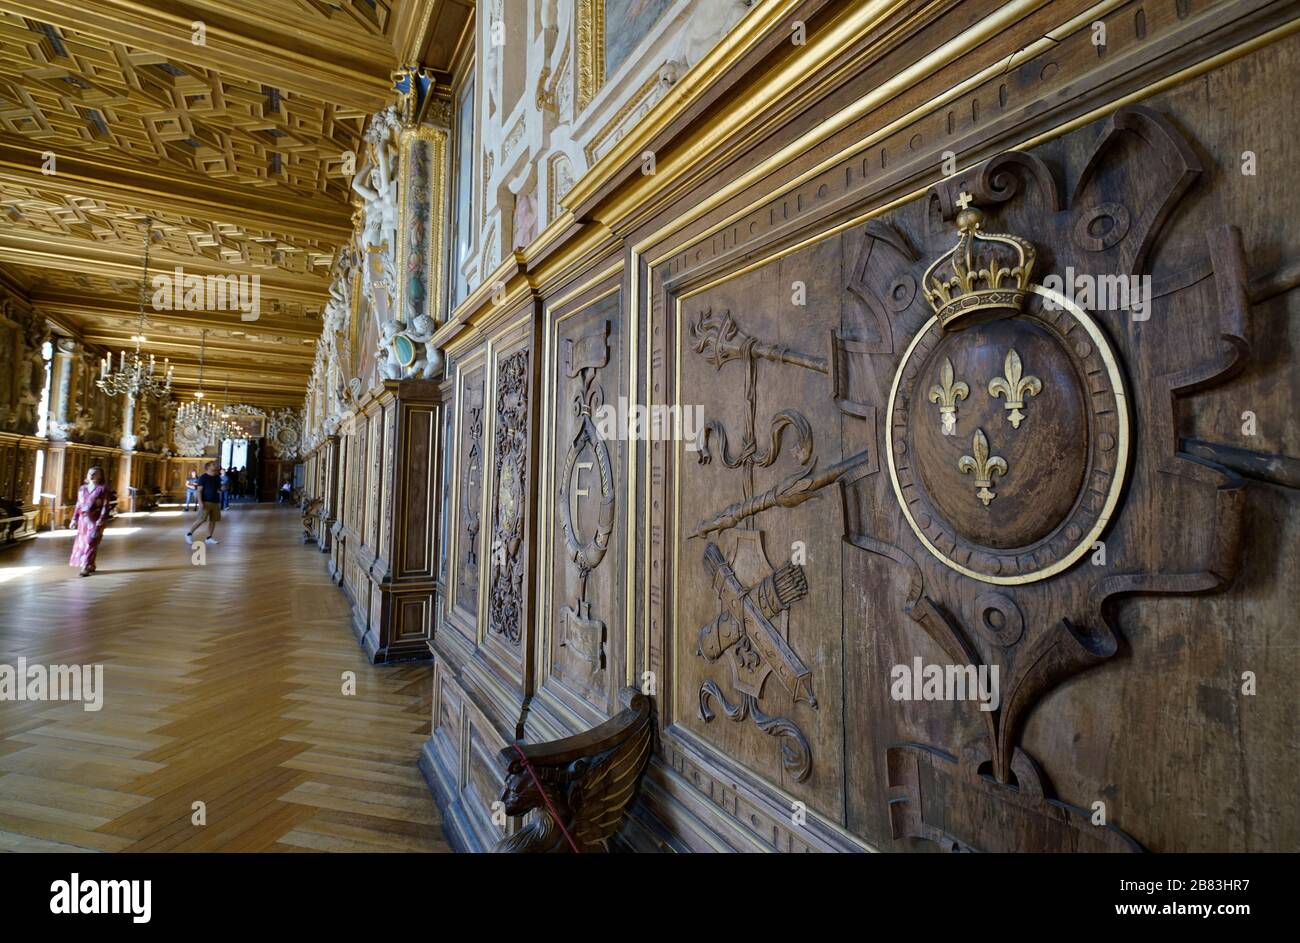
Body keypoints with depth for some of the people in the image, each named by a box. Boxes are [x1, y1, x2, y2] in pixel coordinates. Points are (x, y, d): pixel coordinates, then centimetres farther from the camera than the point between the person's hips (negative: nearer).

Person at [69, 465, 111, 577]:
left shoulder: (102, 489, -4)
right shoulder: (82, 489, 12)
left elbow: (105, 506, -9)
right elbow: (78, 505, 16)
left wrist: (101, 521, -16)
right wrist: (74, 519, 11)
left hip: (94, 520, -6)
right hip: (83, 520, 6)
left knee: (90, 543, -9)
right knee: (81, 543, 9)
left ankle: (86, 567, -7)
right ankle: (91, 565, 21)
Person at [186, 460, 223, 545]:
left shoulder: (217, 477, 12)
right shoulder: (203, 477, -7)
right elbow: (199, 491, -10)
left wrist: (220, 491, 0)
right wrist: (201, 502, -19)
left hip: (215, 502, 6)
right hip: (206, 502, -6)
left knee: (213, 520, 5)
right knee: (201, 519, -10)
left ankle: (209, 538, 12)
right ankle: (189, 533, 9)